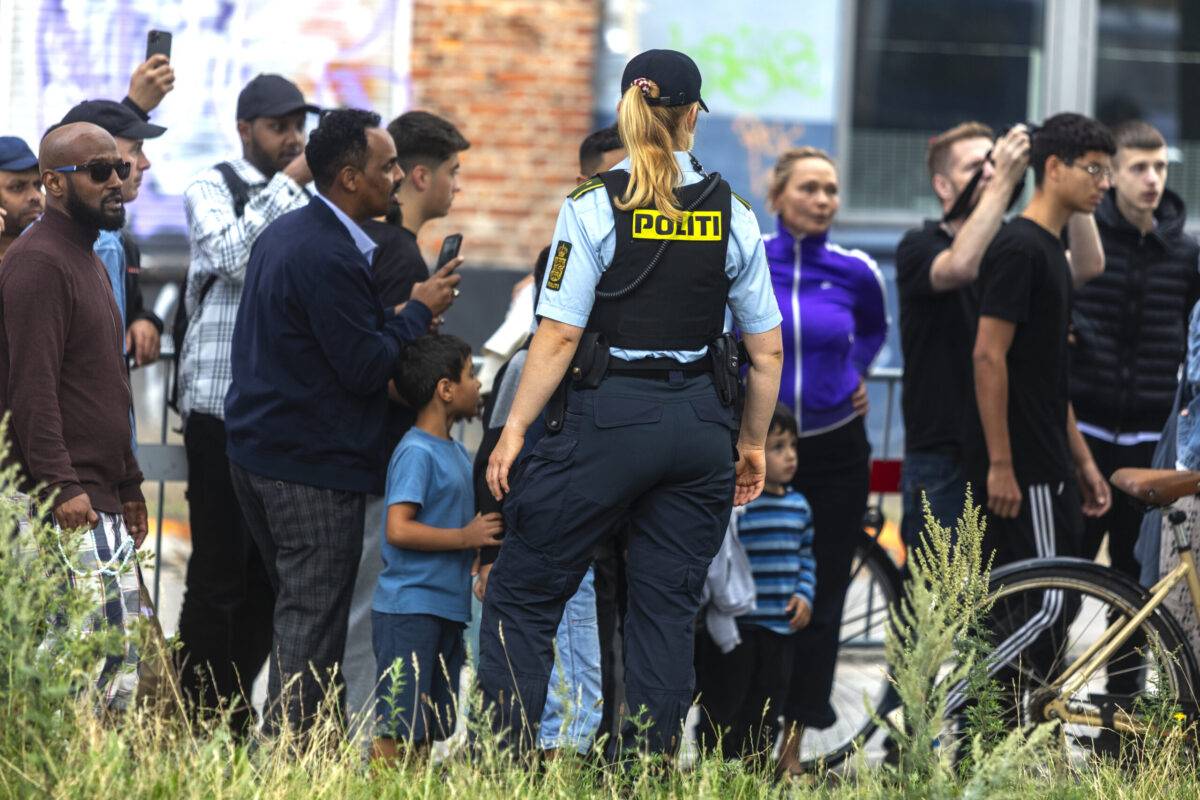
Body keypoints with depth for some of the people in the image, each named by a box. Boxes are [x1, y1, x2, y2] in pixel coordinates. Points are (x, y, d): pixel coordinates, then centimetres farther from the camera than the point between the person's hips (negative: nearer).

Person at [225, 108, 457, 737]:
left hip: (257, 451, 10)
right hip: (314, 467, -10)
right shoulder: (330, 257, -20)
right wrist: (419, 309, -7)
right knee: (313, 629, -6)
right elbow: (367, 367, -20)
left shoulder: (284, 233, 12)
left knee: (295, 614, 17)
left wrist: (401, 316, 9)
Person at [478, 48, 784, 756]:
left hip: (609, 418, -3)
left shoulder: (594, 207, -5)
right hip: (699, 427, 3)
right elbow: (768, 350, 8)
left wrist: (515, 430, -3)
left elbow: (559, 335, -9)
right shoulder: (733, 217, 5)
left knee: (521, 595, 5)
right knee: (668, 611, 9)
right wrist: (753, 445, 18)